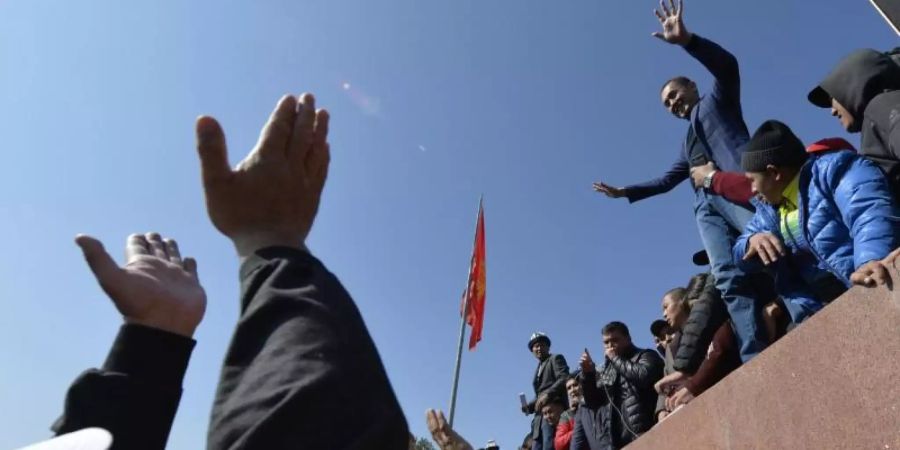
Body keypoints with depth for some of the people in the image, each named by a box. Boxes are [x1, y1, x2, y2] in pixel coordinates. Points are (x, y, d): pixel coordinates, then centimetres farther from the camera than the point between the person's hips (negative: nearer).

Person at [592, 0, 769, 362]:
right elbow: (667, 180, 43)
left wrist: (686, 40, -14)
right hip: (707, 204, 5)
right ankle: (756, 358, -27)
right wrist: (625, 192, 44)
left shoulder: (717, 99, 23)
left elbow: (727, 65, 1)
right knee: (729, 278, -16)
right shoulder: (689, 141, 38)